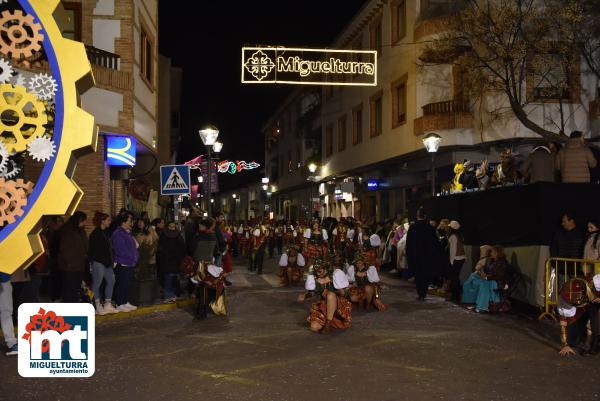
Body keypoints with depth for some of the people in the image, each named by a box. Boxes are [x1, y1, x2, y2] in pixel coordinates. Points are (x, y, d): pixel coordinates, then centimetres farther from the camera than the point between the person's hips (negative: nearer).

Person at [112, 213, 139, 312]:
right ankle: (120, 304, 3)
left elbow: (134, 247, 22)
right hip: (122, 264, -9)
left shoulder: (128, 233, 15)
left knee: (127, 284, 14)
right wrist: (133, 257, -11)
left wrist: (136, 256, 6)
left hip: (130, 264, 9)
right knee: (121, 284, -3)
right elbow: (121, 251, -20)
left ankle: (126, 302, 22)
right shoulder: (118, 234, -15)